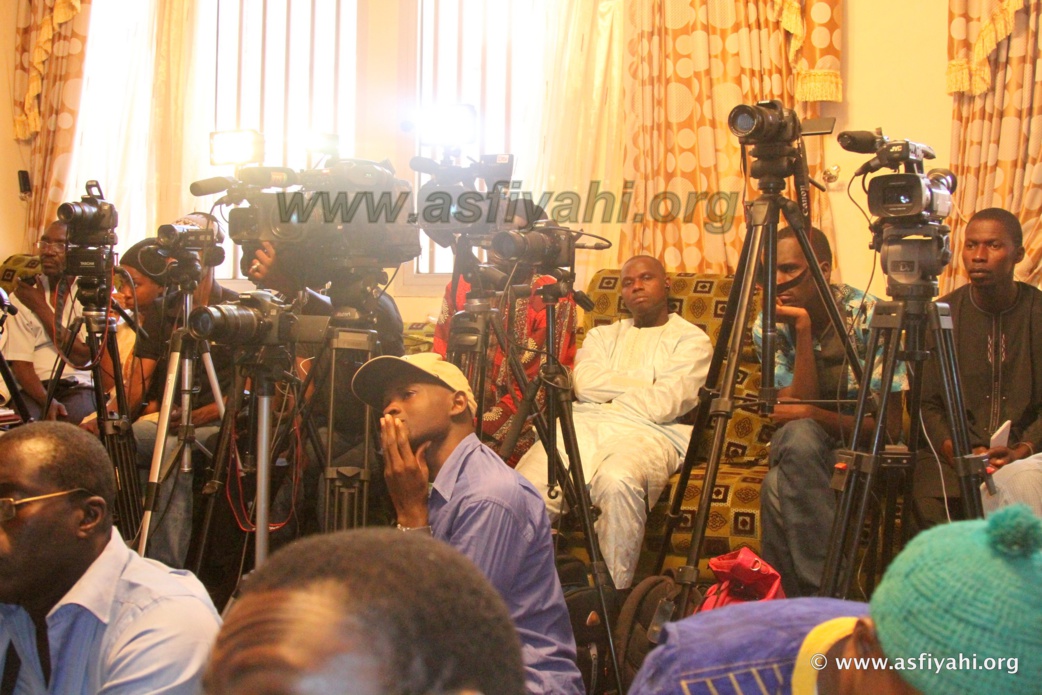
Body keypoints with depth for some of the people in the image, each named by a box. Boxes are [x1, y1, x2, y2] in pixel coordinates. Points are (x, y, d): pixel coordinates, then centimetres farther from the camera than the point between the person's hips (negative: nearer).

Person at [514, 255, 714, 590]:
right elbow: (584, 382, 8)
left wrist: (606, 391, 9)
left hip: (648, 433, -4)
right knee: (526, 484, -27)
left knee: (617, 481, -41)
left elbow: (664, 405, -2)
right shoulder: (603, 335, 30)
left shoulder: (692, 339, 14)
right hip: (585, 424, 4)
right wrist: (645, 384, 4)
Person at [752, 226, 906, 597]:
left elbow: (889, 424, -16)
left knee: (780, 488, -33)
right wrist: (803, 332, -23)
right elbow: (796, 407, -17)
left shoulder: (868, 316, -15)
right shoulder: (769, 326, -6)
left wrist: (814, 415, -26)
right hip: (802, 446, 3)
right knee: (796, 438, -35)